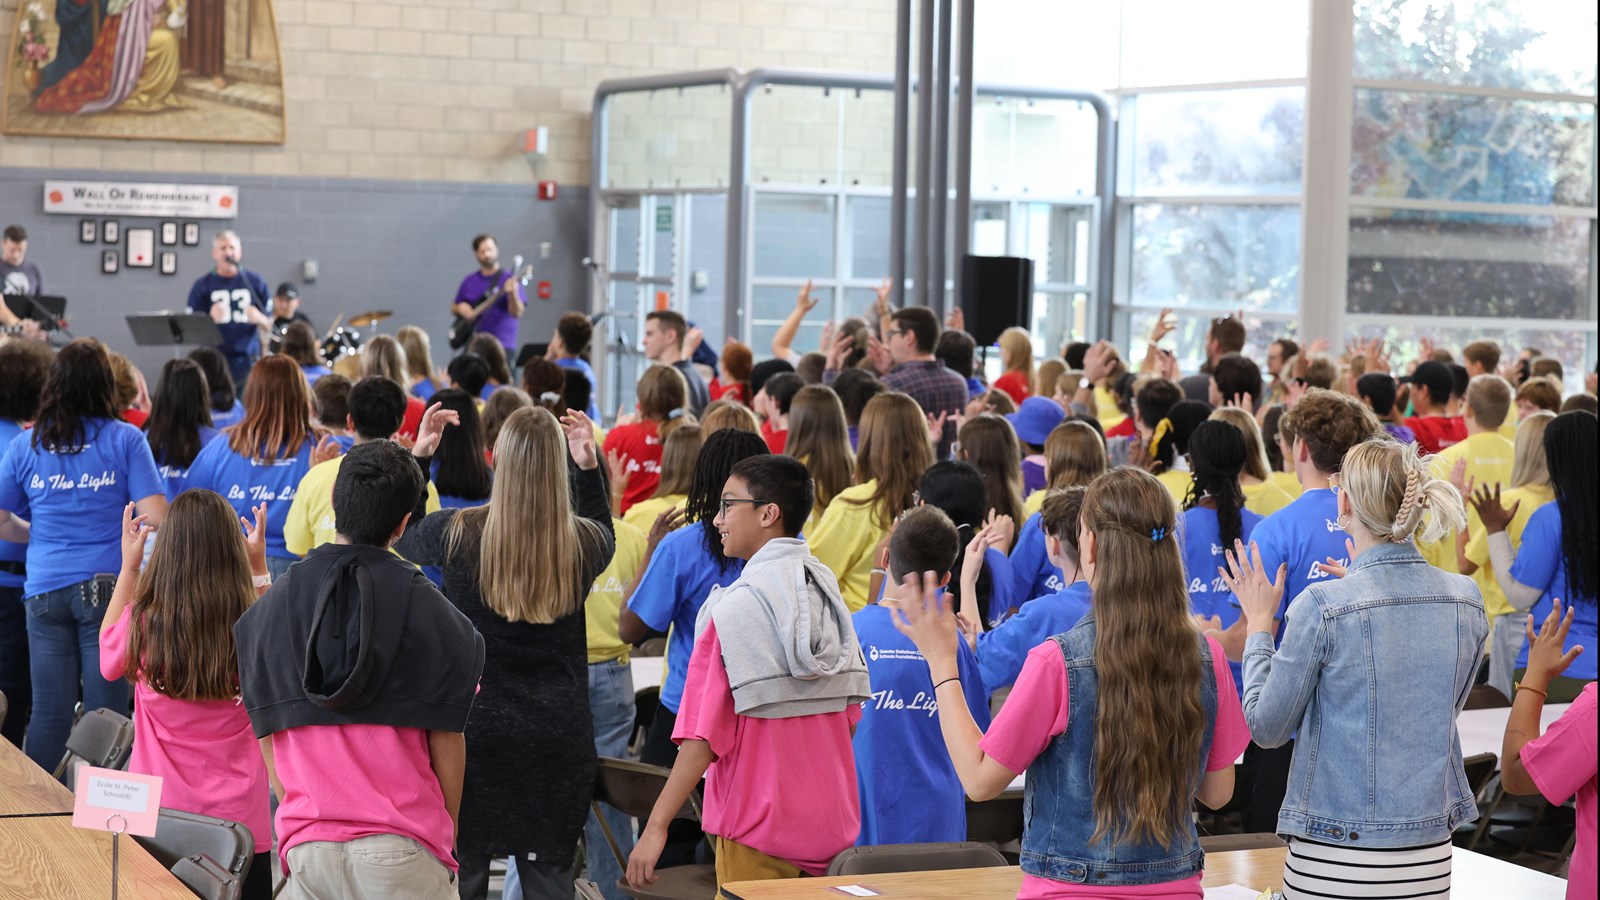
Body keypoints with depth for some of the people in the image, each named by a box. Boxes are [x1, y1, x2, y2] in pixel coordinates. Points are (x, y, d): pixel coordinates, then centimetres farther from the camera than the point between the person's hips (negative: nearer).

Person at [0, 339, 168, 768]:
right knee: (104, 714, 1)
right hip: (107, 586, -2)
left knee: (49, 714, 7)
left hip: (45, 590, 2)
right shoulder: (125, 439, -2)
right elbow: (155, 518, -7)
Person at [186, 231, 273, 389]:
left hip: (248, 361, 1)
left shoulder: (256, 282, 7)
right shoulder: (202, 285, 4)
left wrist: (258, 318, -13)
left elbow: (269, 324, 9)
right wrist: (211, 318, -17)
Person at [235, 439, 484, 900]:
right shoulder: (429, 611, -3)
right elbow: (447, 740, 0)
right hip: (402, 846, -3)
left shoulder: (269, 610, 5)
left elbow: (268, 737, 8)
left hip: (305, 844, 3)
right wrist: (447, 832, 11)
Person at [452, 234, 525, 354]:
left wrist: (512, 294, -30)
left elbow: (517, 313, -11)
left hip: (502, 346, -4)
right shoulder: (469, 282, 12)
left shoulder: (508, 280, -1)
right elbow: (453, 307, 22)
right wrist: (460, 308, -1)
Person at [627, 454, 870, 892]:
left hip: (760, 825, -6)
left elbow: (703, 734, -18)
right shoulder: (828, 592, 4)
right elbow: (851, 717, 10)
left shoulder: (735, 608, -14)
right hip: (833, 822, 6)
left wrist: (655, 826, -15)